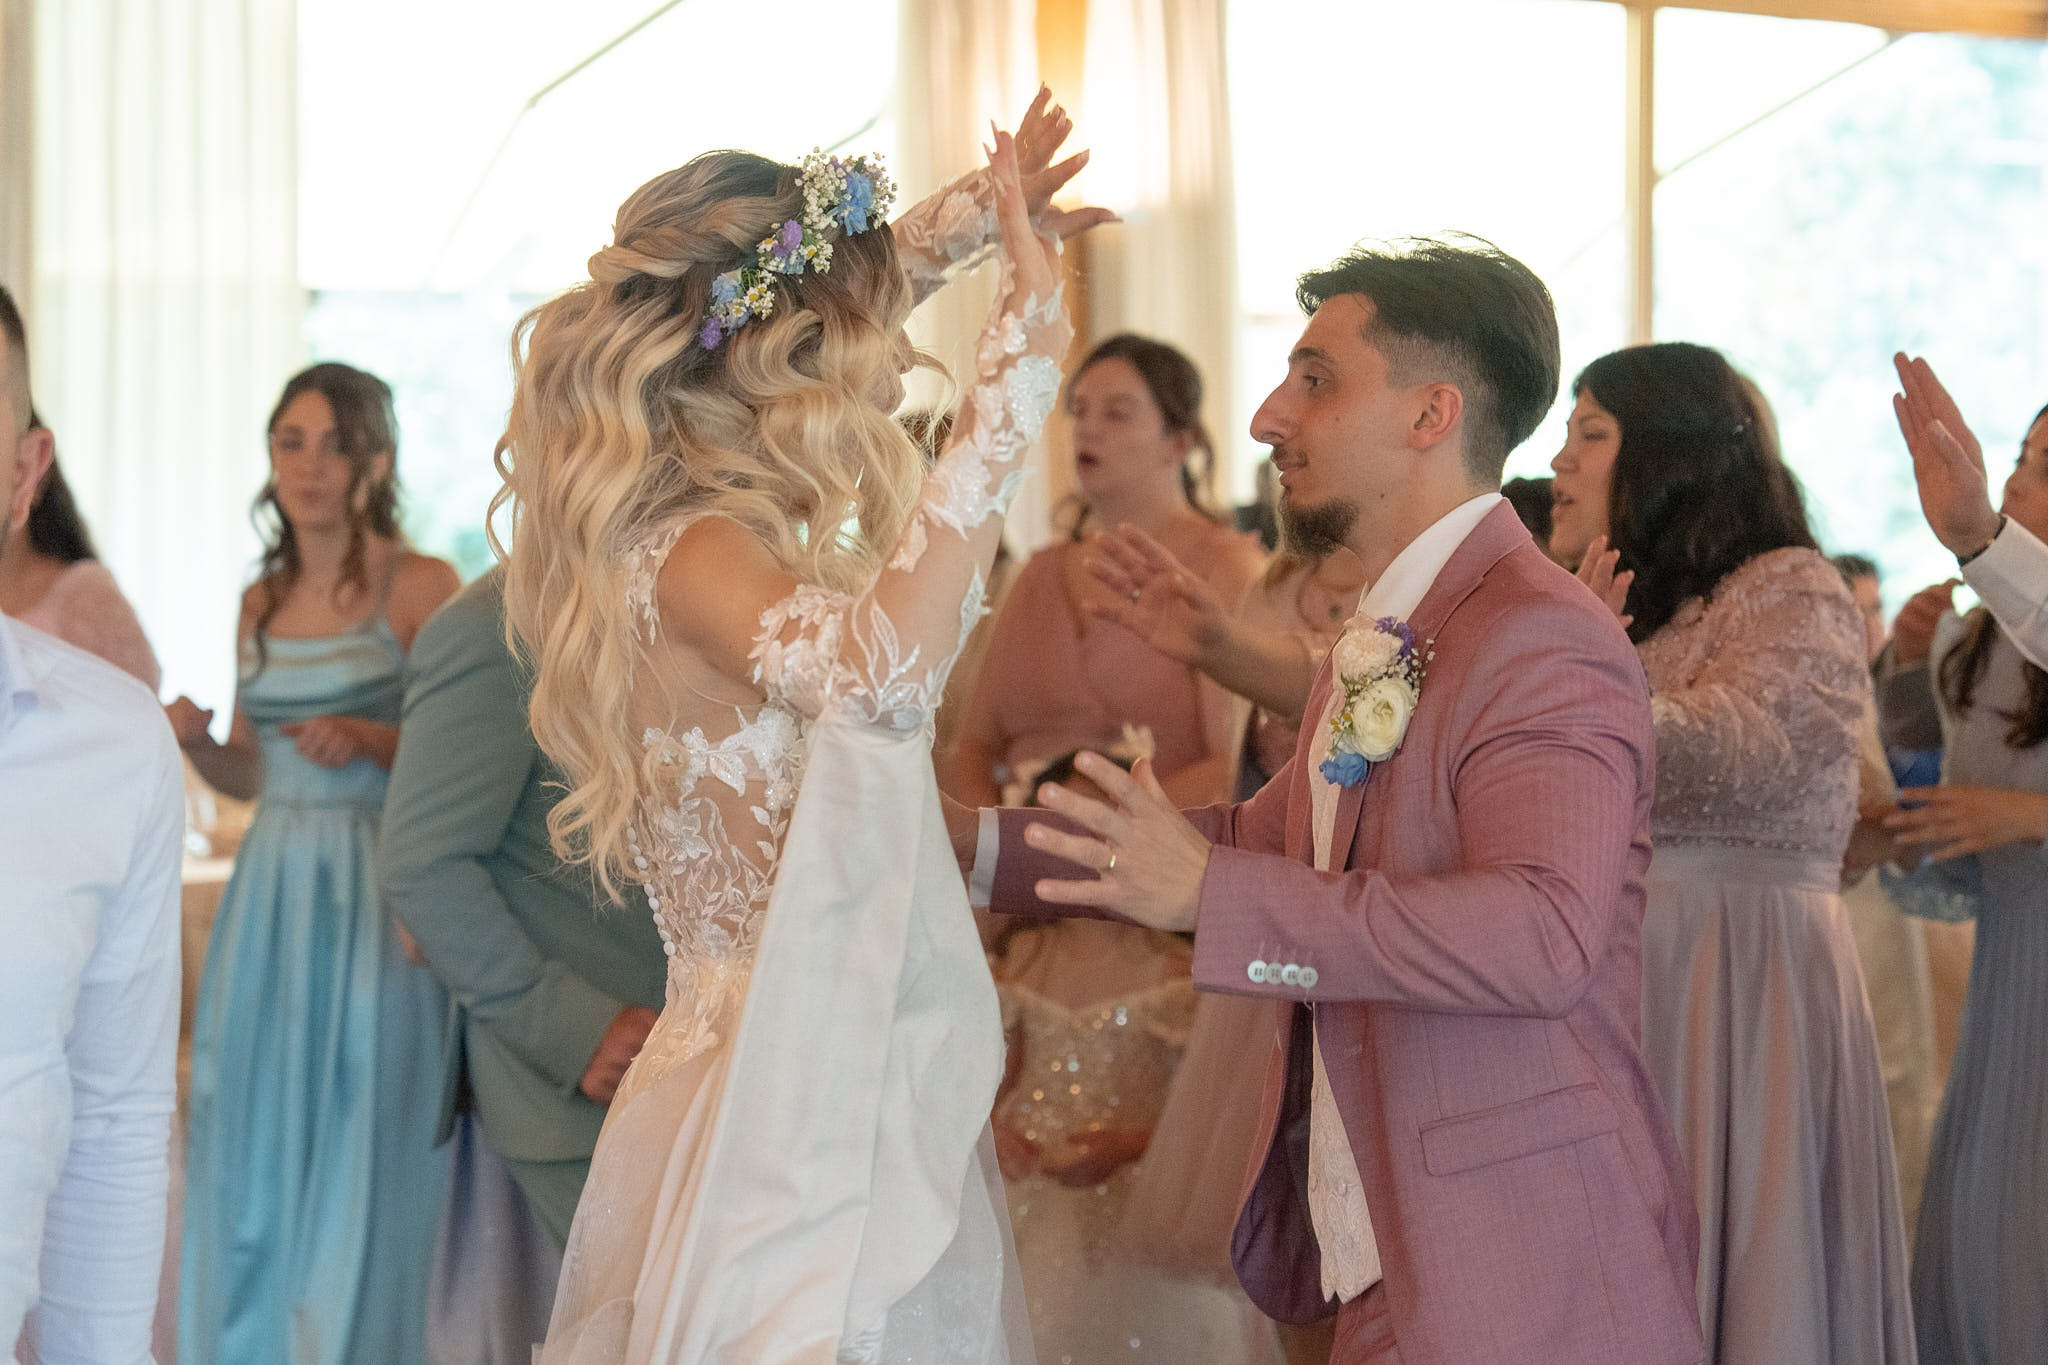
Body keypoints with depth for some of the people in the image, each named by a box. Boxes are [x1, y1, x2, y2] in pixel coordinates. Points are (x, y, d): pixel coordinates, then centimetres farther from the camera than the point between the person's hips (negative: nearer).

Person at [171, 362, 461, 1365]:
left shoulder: (421, 588, -6)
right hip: (270, 896, 6)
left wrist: (372, 739, -22)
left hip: (378, 900, -6)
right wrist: (195, 740, -2)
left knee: (357, 1159, 0)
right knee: (252, 1153, 10)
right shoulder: (262, 601, 13)